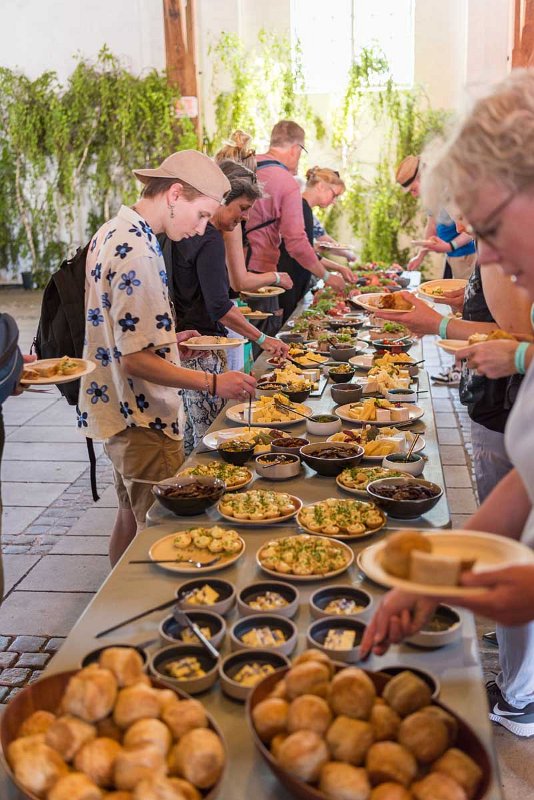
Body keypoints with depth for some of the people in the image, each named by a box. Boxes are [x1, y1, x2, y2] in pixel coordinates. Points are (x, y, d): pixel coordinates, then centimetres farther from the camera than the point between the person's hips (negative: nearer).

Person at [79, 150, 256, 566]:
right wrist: (213, 383, -24)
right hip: (144, 420, -10)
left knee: (132, 517, 23)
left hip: (116, 408, 11)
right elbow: (135, 360, -25)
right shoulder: (138, 253, -23)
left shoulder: (113, 232, 8)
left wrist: (167, 340, 14)